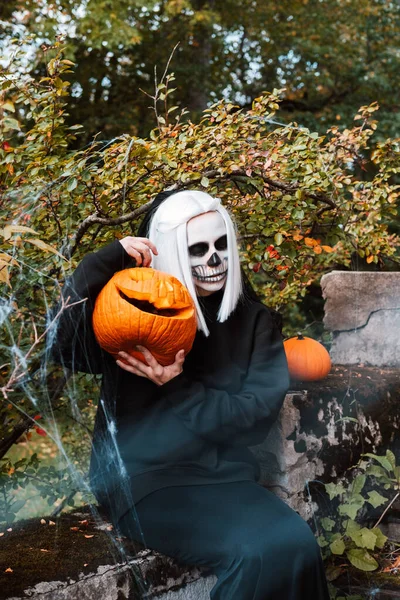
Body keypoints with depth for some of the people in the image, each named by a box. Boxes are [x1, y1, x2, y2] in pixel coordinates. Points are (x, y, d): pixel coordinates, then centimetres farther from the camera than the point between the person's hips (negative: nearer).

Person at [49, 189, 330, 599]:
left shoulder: (253, 321, 7)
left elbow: (257, 414, -1)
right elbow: (64, 346, -16)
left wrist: (177, 388, -11)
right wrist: (105, 262, -19)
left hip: (222, 474, 3)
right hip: (145, 477, -3)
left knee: (295, 546, -24)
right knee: (260, 555, -25)